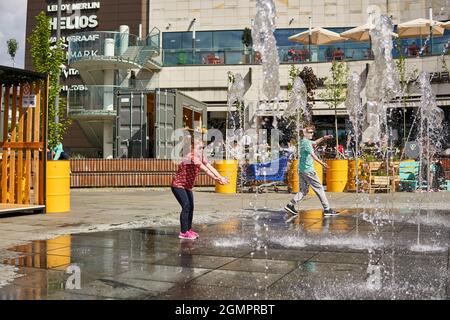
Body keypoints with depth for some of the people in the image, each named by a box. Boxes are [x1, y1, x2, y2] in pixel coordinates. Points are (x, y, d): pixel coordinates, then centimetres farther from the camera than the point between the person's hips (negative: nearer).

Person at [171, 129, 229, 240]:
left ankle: (188, 229, 19)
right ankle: (183, 232, -12)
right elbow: (205, 169, -31)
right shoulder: (191, 157, -25)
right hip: (178, 185, -9)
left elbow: (210, 167, -7)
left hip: (187, 186, 9)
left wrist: (220, 177, -18)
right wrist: (216, 179, -34)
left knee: (191, 207, 8)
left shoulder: (200, 156, 3)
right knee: (186, 206, -16)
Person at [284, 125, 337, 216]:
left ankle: (290, 205, 6)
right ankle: (327, 209, 0)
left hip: (301, 170, 10)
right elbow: (312, 154, -28)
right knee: (319, 188, -3)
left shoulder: (303, 141, 16)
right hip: (308, 170, -10)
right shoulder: (306, 142, -14)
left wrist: (324, 138, 16)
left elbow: (315, 142, 31)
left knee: (303, 190, 13)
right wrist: (321, 162, -39)